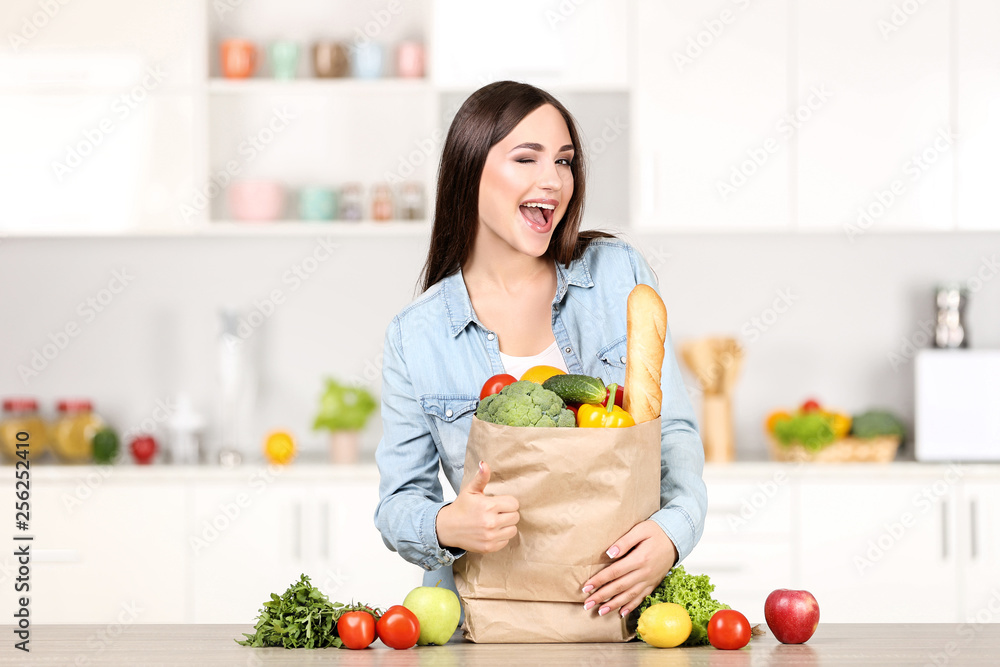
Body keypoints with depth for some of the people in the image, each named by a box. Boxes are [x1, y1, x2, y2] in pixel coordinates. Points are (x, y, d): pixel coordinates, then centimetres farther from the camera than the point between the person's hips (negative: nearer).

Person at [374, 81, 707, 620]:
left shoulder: (619, 274, 5)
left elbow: (675, 432, 4)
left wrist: (672, 531, -16)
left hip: (618, 600, 0)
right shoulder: (416, 336, 2)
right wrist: (447, 527, -20)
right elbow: (400, 504, 4)